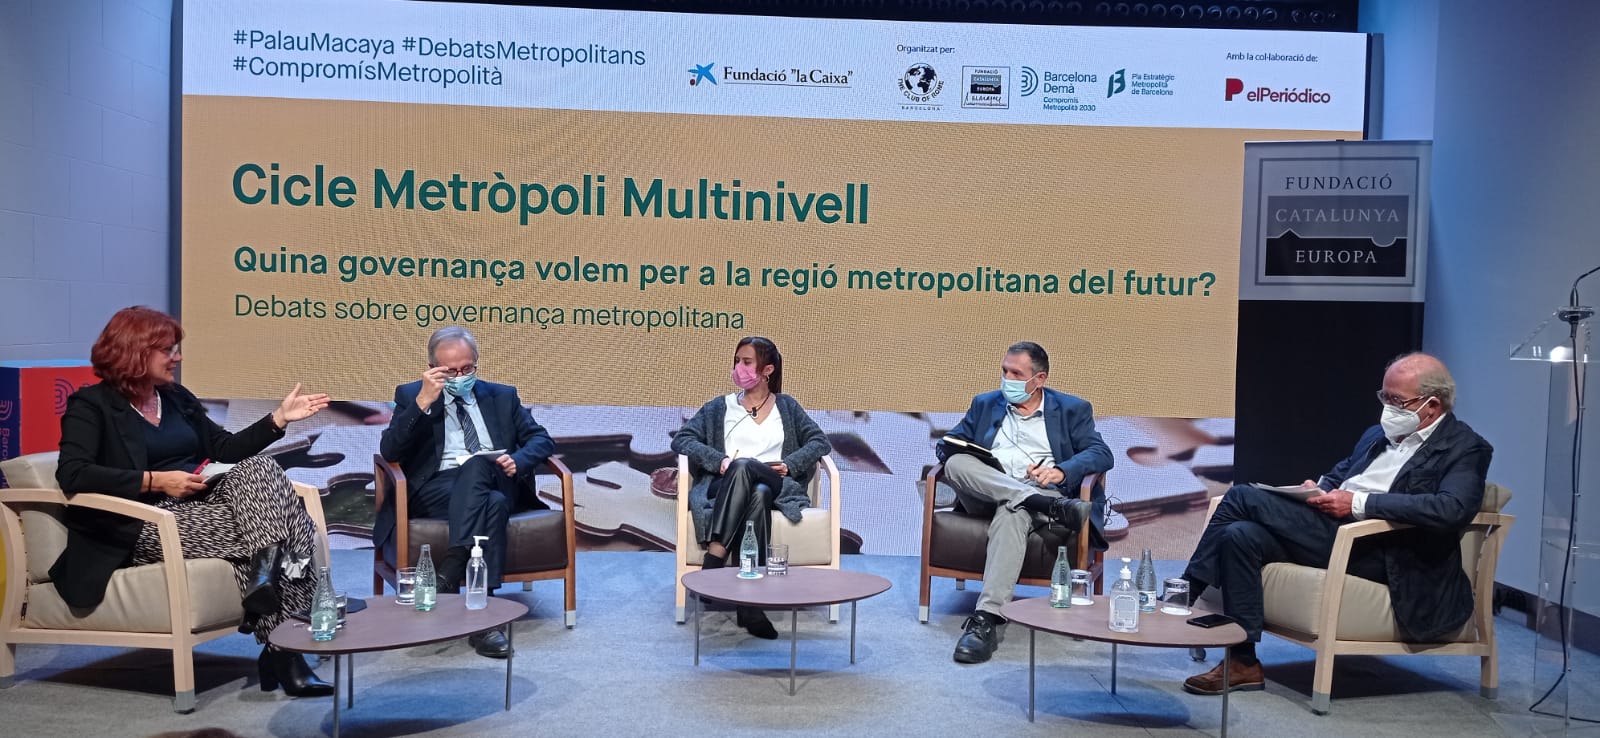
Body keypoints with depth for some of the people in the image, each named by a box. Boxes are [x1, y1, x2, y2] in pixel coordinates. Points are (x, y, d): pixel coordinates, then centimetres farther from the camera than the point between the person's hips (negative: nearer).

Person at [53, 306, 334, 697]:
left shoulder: (177, 397, 19)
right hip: (146, 525, -6)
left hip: (203, 507, 6)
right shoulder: (92, 405, -1)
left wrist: (280, 418, 5)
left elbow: (225, 450, 17)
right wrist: (156, 481, -23)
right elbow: (72, 474, -17)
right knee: (256, 527, -27)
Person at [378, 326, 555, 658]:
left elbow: (542, 440, 13)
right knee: (491, 504, -36)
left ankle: (447, 575, -38)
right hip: (437, 490, -2)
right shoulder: (411, 395, 14)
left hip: (497, 484, 2)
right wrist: (423, 402, -13)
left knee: (477, 465, -36)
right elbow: (389, 451, -1)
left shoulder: (502, 396, 21)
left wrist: (518, 461, -10)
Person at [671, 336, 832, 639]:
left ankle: (714, 559, -43)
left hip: (775, 486, 0)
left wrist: (788, 464, -7)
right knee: (753, 490, -39)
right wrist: (720, 460, -8)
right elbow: (681, 439, 10)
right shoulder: (719, 407, 22)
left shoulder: (786, 406, 23)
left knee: (745, 467, -38)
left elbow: (820, 442, 12)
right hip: (725, 486, 0)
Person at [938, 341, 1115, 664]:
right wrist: (951, 452, -8)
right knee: (957, 464, -30)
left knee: (1011, 513, -40)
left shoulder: (1072, 409, 15)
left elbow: (1101, 454, 2)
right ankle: (1054, 506, -36)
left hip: (1041, 492, -3)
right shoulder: (984, 404, 24)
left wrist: (1062, 471, -18)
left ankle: (986, 621, -49)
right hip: (985, 496, 3)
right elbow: (949, 445, 19)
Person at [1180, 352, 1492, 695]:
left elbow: (1451, 509, -20)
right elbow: (1338, 475, 33)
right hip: (1328, 527, 8)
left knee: (1242, 497, -18)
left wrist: (1359, 502, -23)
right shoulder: (1378, 434, 24)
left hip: (1374, 551, -8)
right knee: (1240, 535, -19)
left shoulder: (1466, 448, -1)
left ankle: (1185, 591, -4)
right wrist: (1319, 490, 6)